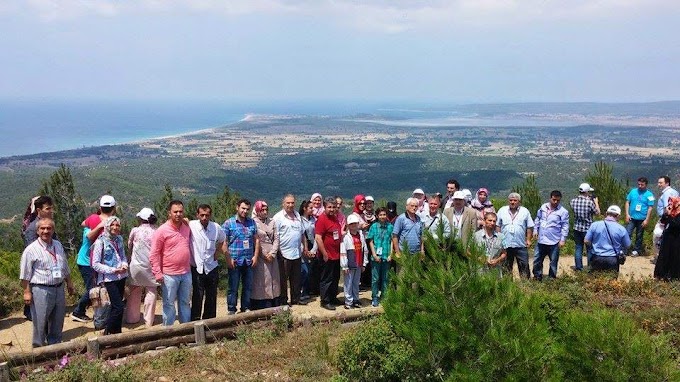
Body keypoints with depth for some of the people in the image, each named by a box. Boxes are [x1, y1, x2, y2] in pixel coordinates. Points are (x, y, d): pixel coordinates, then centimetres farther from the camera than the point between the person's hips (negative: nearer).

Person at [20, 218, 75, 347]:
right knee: (40, 322, 0)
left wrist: (69, 284, 21)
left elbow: (65, 268, 20)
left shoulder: (58, 245, 10)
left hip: (59, 289, 6)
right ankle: (39, 347, 14)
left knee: (58, 321, 14)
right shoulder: (31, 250, -9)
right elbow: (25, 274, -8)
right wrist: (27, 292, -11)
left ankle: (55, 344, 29)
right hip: (41, 291, -6)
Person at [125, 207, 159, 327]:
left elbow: (129, 246, 9)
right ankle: (149, 321, 9)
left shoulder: (135, 231, -7)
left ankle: (132, 318, 24)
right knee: (151, 292, 8)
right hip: (151, 266, -1)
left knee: (134, 292, 16)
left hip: (136, 265, 1)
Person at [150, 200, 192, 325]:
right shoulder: (162, 231, -11)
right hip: (169, 275, -5)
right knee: (169, 304, 5)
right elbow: (154, 254, -11)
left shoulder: (187, 227, 5)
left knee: (185, 302, 16)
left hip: (186, 273, 5)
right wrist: (157, 273, -15)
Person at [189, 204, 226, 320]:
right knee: (197, 297, -8)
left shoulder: (216, 227, 0)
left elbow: (221, 241, 18)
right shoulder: (191, 226, -12)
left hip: (212, 268, 4)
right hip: (197, 268, -4)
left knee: (212, 298, 12)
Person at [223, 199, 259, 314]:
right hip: (235, 261, -4)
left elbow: (256, 240, 12)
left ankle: (246, 309, 23)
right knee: (233, 288, 3)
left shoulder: (252, 222, 9)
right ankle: (231, 311, 13)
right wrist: (228, 259, -12)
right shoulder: (229, 223, -4)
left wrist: (255, 256, 3)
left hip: (249, 261, 4)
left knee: (248, 286, 11)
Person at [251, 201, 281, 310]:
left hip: (272, 256, 5)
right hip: (260, 257, -5)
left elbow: (276, 239, 8)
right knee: (261, 281, -5)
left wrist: (272, 253, -6)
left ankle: (274, 305, 14)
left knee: (274, 279, 7)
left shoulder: (272, 222, 12)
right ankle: (263, 307, -2)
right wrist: (264, 255, -9)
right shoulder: (253, 223, -5)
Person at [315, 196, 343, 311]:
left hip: (337, 255, 8)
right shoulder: (322, 219, -16)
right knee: (326, 279, 2)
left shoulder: (335, 218, 9)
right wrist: (324, 254, -19)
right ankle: (324, 301, 12)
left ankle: (333, 298, 31)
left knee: (335, 278, 18)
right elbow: (318, 238, -21)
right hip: (328, 256, -8)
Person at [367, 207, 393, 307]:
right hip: (376, 257, -1)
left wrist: (390, 254, -2)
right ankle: (375, 298, 12)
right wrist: (374, 255, -5)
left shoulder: (390, 226, 2)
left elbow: (392, 241, 5)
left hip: (386, 257, 1)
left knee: (385, 278, 9)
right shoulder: (374, 226, 0)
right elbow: (370, 242, 2)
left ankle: (384, 297, 20)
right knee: (375, 278, 3)